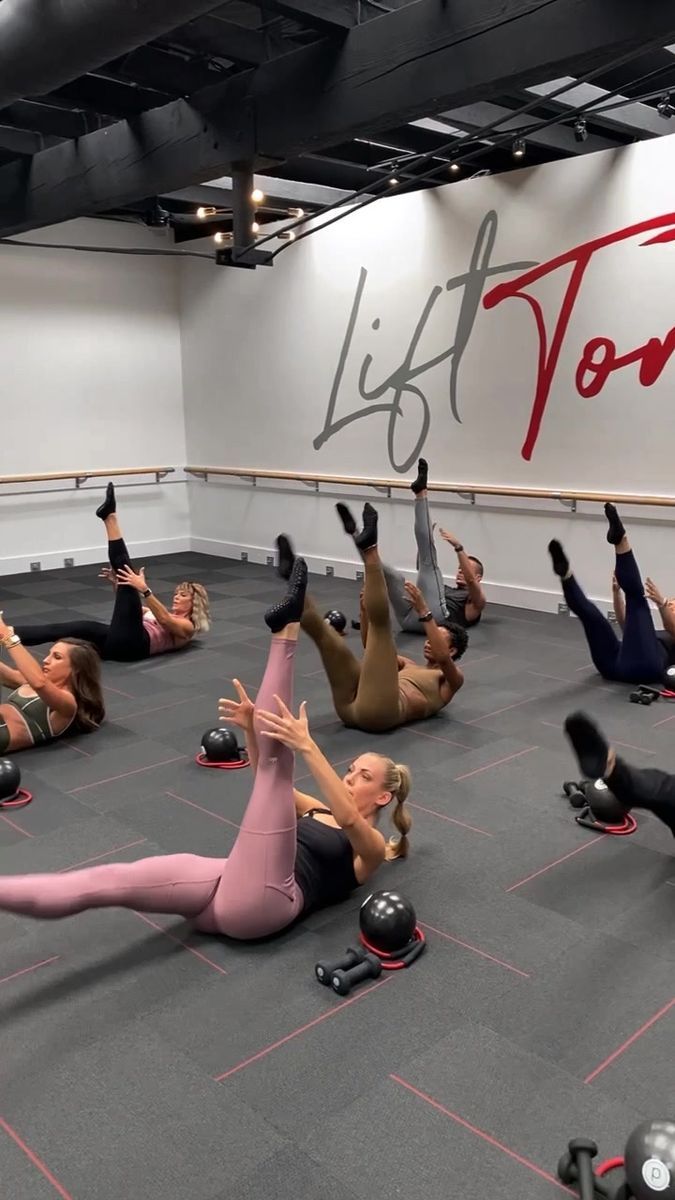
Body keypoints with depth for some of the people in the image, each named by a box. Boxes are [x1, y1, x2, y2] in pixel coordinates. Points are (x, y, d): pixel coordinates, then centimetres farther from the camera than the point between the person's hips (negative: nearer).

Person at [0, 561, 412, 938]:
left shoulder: (370, 846, 13)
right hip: (228, 887, 7)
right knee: (106, 881, -16)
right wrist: (252, 729, 4)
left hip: (258, 902, -7)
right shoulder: (320, 810, 35)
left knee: (277, 761, -16)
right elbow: (266, 781, 26)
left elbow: (347, 818, -13)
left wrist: (308, 747, -26)